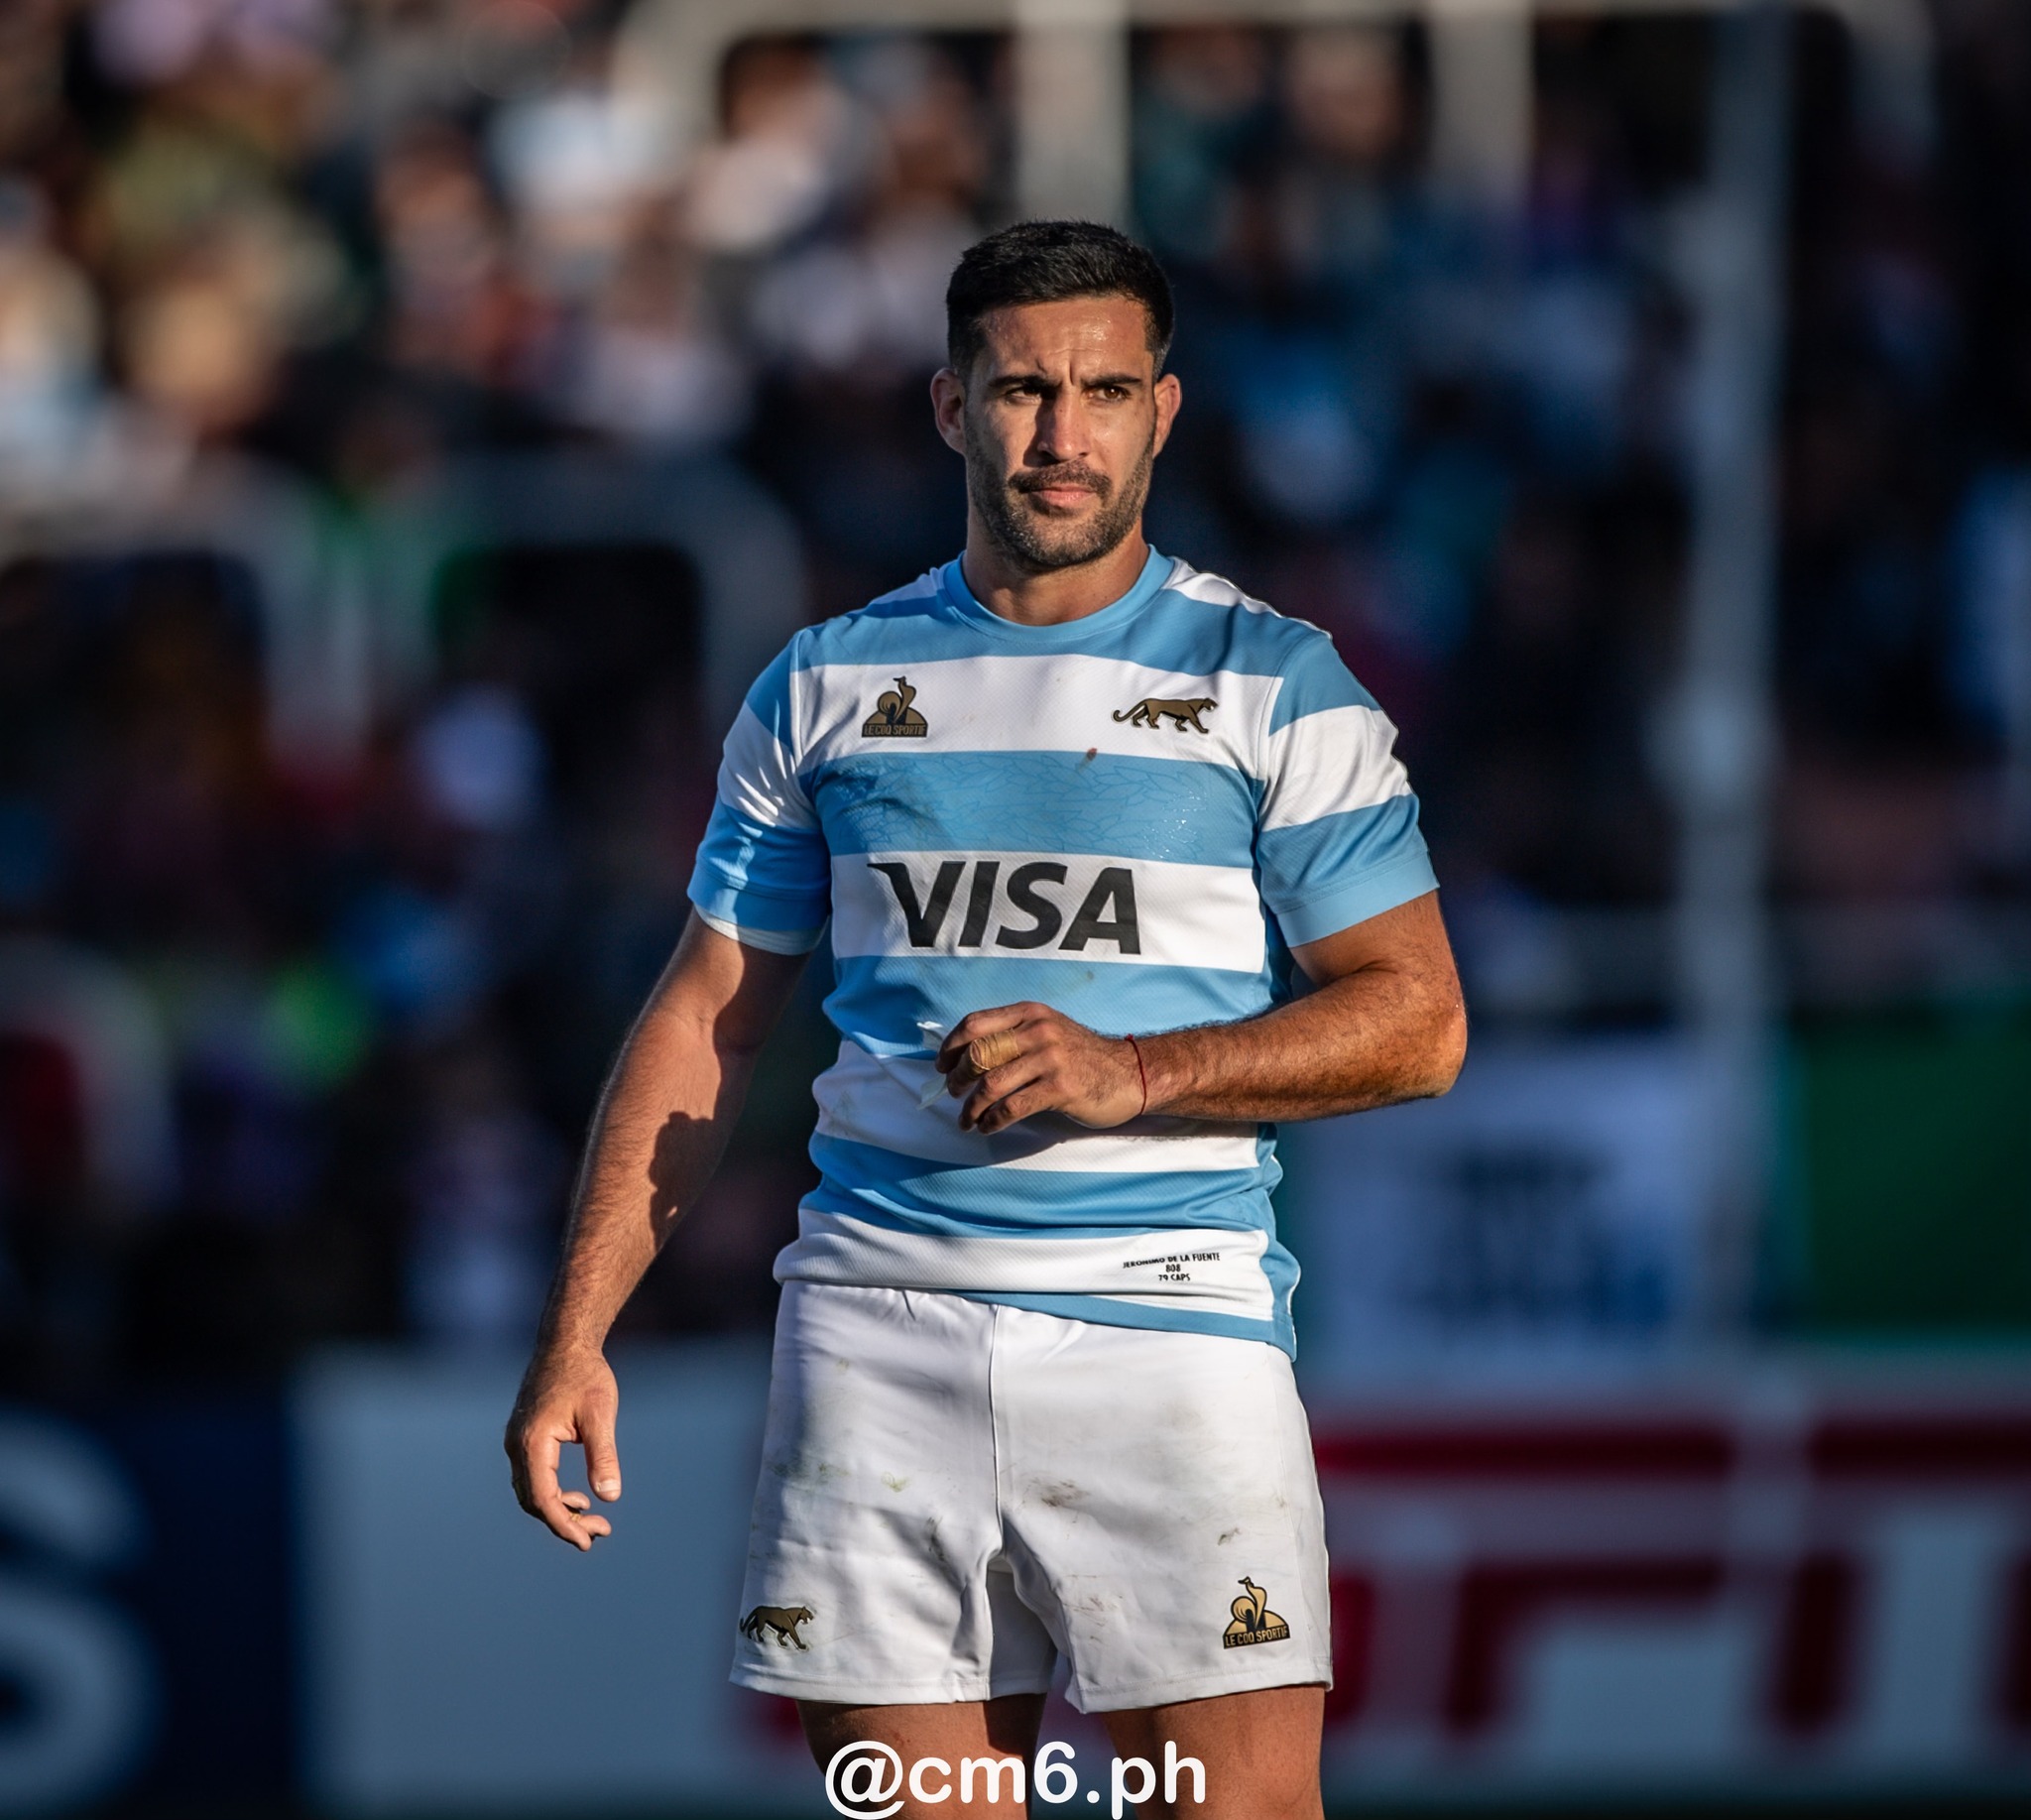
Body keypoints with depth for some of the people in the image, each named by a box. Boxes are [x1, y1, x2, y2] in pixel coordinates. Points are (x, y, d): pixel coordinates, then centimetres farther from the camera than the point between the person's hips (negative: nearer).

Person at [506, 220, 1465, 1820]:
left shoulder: (1275, 686, 4)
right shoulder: (826, 689, 12)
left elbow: (1415, 1022, -1)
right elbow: (705, 1023, 14)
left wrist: (1126, 1073, -14)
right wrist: (577, 1335, 6)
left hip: (1168, 1324, -2)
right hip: (878, 1323, 3)